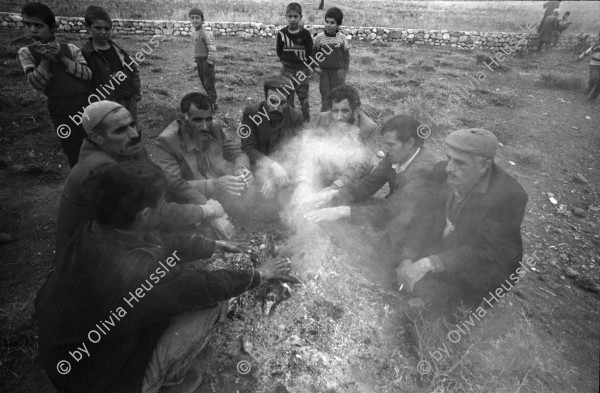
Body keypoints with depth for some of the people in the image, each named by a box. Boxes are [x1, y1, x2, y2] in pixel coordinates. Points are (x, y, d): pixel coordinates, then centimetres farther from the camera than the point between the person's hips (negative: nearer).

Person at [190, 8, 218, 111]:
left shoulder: (206, 33, -14)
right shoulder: (193, 33, 12)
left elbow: (212, 49, -18)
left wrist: (209, 62, -19)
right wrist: (195, 61, 16)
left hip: (207, 60, -8)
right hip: (199, 60, 8)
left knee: (209, 83, -6)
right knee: (204, 83, 12)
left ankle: (212, 105, -1)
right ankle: (212, 101, 22)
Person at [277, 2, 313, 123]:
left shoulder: (305, 34, -7)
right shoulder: (282, 33, -3)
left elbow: (310, 52, 0)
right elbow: (279, 51, 10)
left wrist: (307, 67, -3)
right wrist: (284, 61, 3)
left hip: (302, 68, -2)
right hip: (287, 69, 2)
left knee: (303, 96, 1)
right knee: (288, 96, 6)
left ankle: (306, 121, 11)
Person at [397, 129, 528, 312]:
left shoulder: (509, 196, -26)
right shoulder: (443, 172, -11)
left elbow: (482, 252, -26)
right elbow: (425, 215, -9)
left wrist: (428, 264, -34)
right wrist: (407, 259, -20)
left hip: (486, 266, -5)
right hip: (444, 246, 6)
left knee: (428, 288, -26)